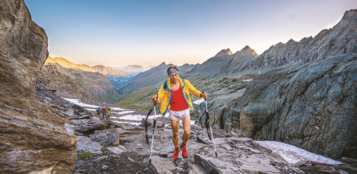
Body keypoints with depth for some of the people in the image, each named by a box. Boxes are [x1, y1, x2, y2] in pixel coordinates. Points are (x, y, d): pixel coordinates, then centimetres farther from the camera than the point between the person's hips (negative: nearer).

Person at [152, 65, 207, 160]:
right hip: (173, 112, 1)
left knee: (187, 132, -12)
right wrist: (155, 99, -37)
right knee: (175, 133, 13)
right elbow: (159, 96, -13)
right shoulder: (165, 86, -9)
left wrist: (201, 94, -17)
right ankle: (176, 150, 41)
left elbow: (193, 90, 3)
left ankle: (184, 145, 23)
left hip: (185, 111, 0)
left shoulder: (185, 83, -7)